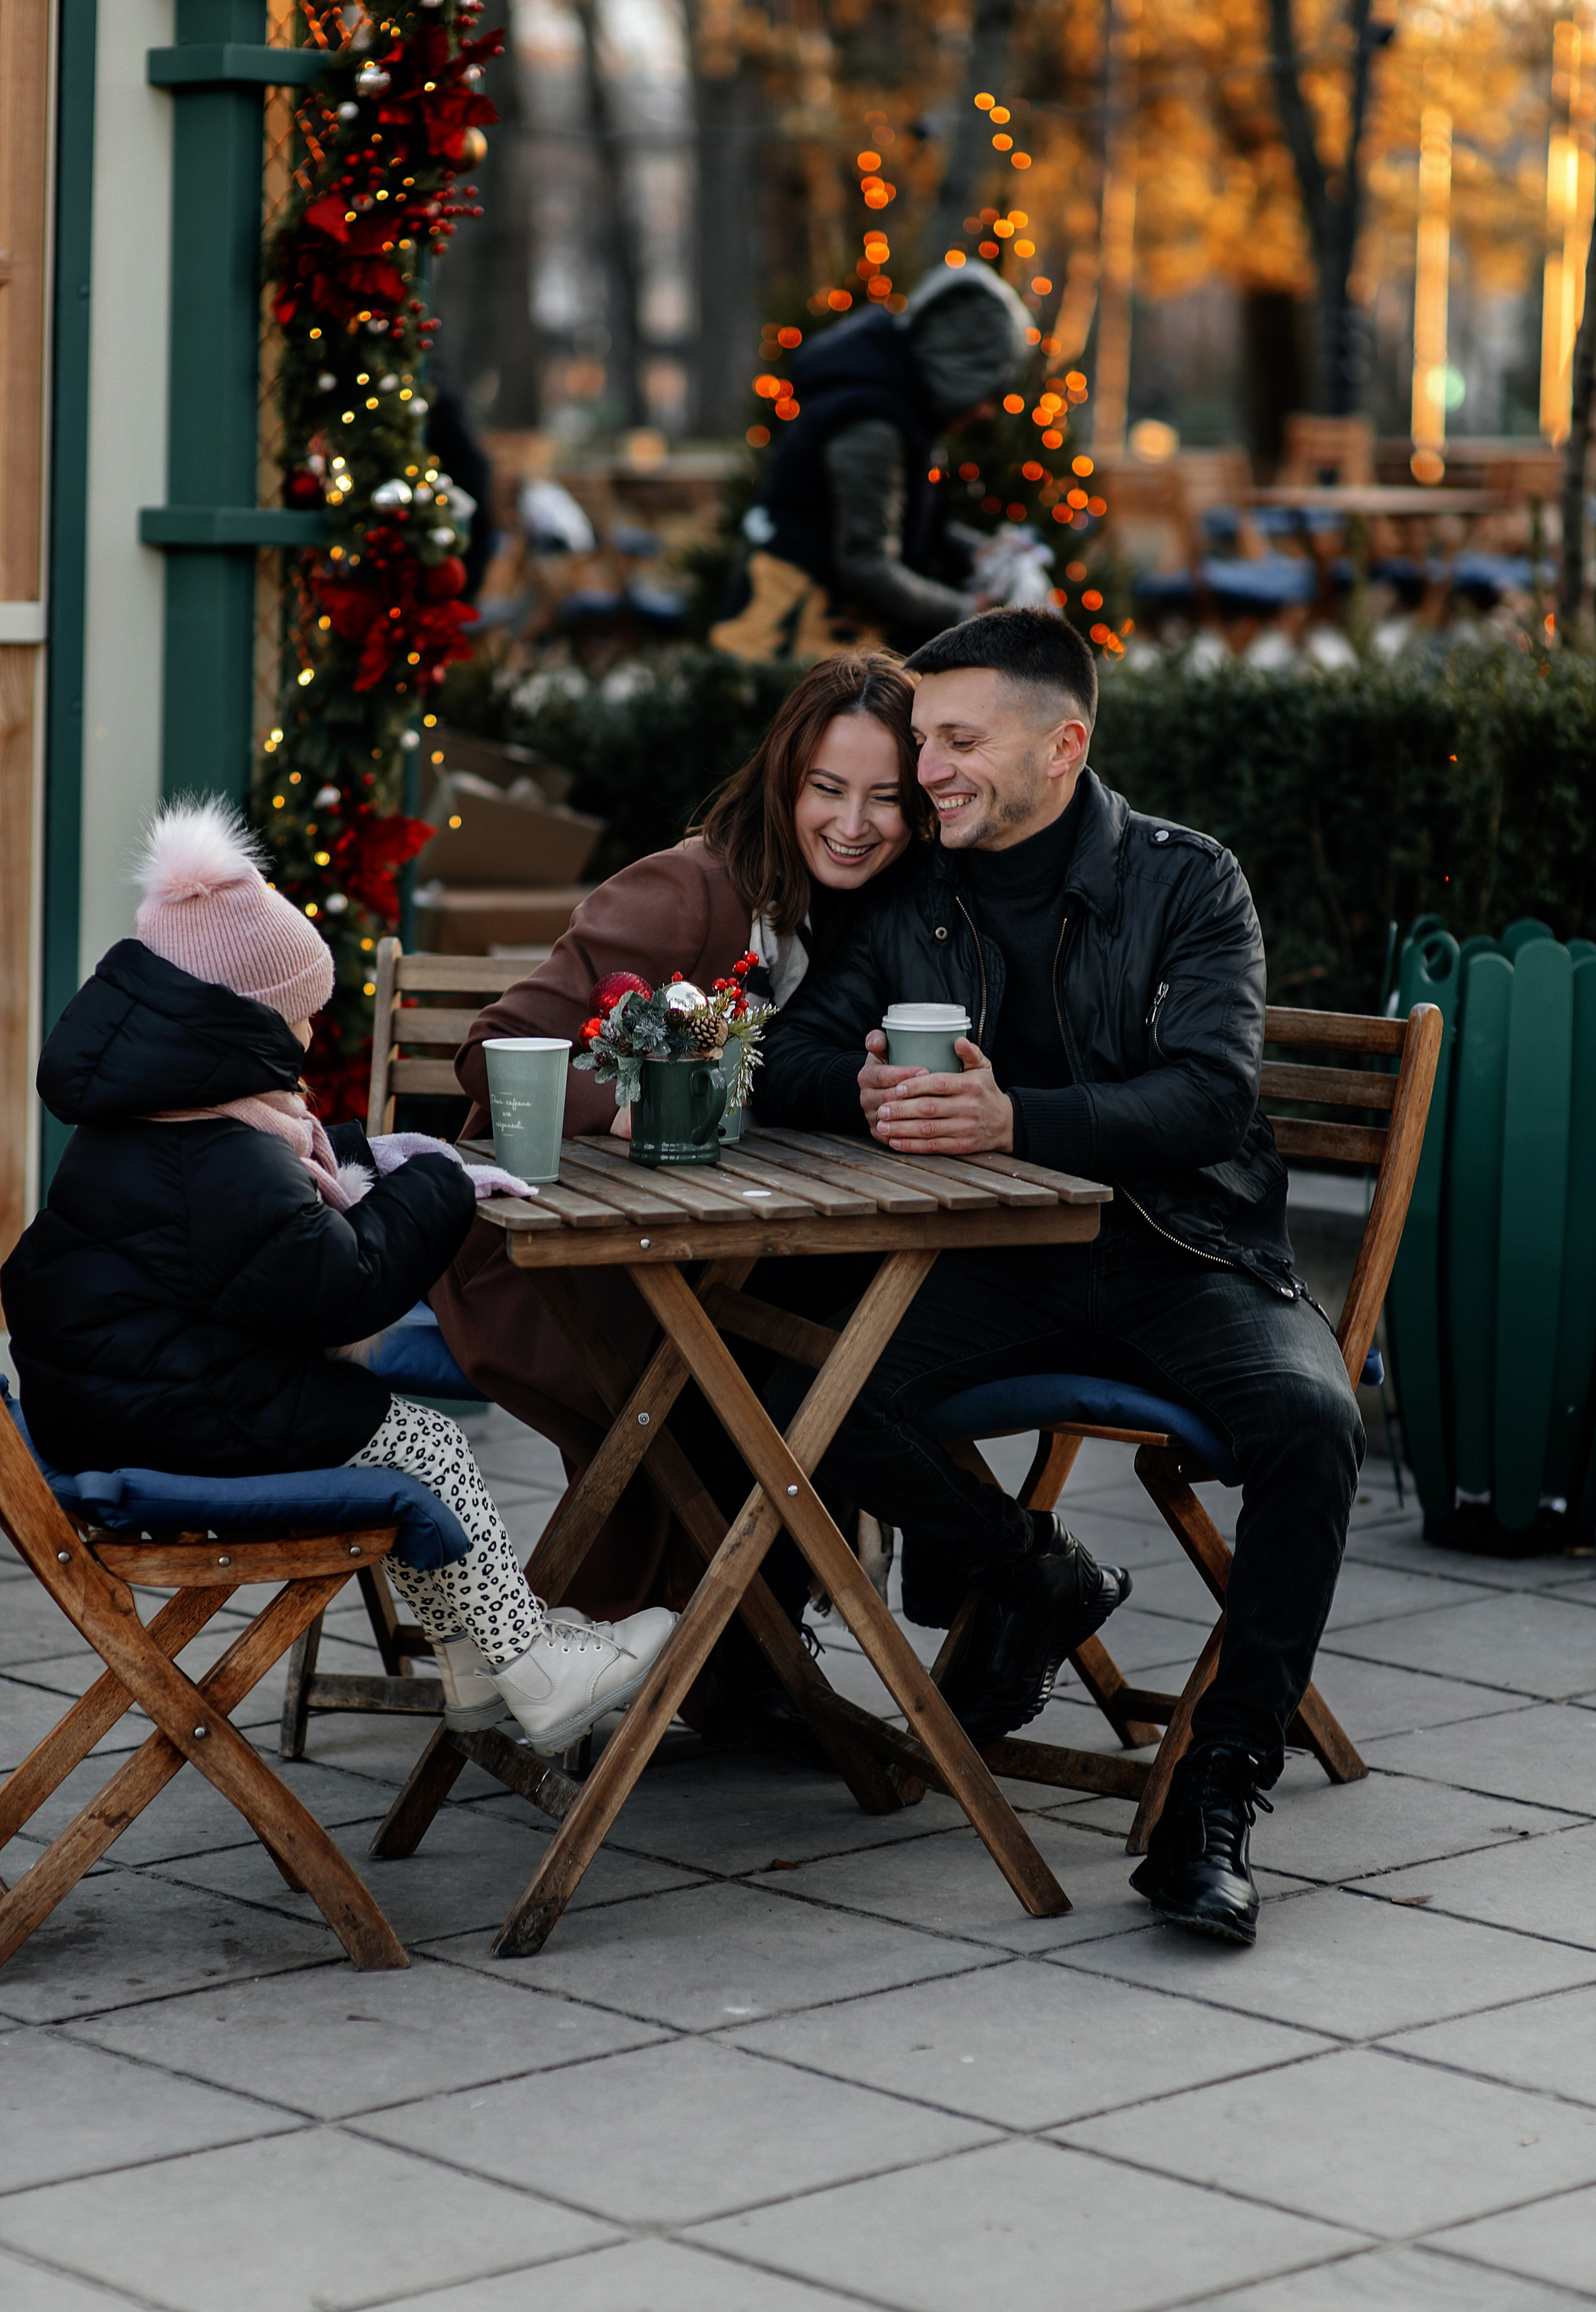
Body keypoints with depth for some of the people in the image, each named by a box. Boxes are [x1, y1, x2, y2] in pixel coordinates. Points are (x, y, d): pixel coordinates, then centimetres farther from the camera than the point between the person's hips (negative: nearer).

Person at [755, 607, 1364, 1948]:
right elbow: (788, 1062, 3)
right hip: (999, 1270, 3)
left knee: (1310, 1421, -33)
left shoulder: (1186, 883, -3)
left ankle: (1220, 1786, -21)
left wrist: (1012, 1118, -35)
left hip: (1186, 1260, -3)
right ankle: (1041, 1581, 2)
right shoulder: (913, 904, 8)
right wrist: (867, 1093, -23)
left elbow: (1211, 1095, -18)